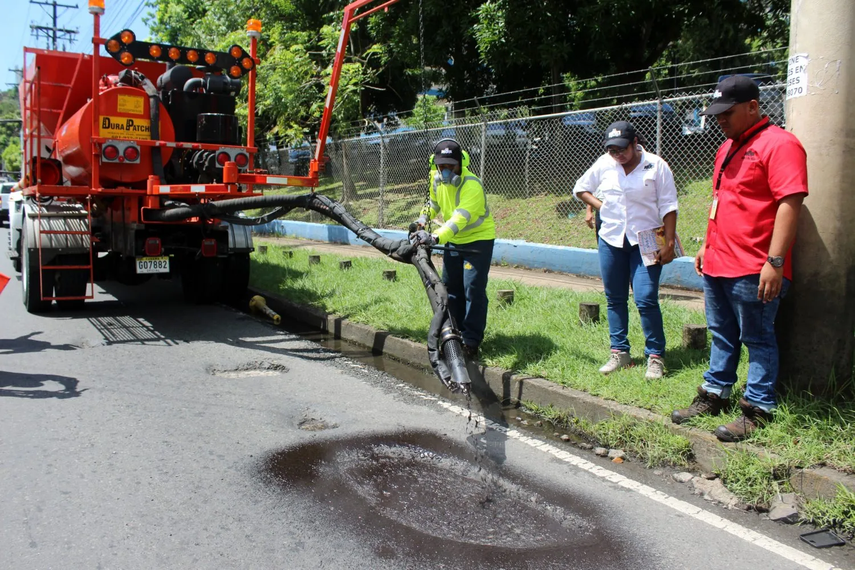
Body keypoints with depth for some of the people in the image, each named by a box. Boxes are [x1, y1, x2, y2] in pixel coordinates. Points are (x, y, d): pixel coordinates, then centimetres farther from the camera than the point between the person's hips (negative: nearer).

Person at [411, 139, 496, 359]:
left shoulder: (471, 185, -30)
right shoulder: (437, 179, -5)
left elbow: (459, 219, -42)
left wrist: (435, 238, -55)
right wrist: (421, 223, 2)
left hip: (478, 239, -8)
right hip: (453, 240, 8)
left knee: (473, 289, -12)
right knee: (450, 287, 11)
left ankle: (472, 341, -4)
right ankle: (458, 332, 25)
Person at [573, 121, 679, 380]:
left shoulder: (656, 166, -5)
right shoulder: (603, 164, 4)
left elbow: (668, 207, -6)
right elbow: (580, 188, 19)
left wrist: (669, 243, -12)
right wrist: (599, 205, 3)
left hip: (645, 242, -4)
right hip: (610, 241, 4)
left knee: (646, 299, -11)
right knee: (615, 299, 9)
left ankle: (656, 356, 0)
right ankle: (619, 353, 20)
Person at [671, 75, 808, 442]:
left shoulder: (778, 144, -11)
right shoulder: (727, 147, 17)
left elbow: (790, 203, -19)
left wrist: (775, 262, -23)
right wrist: (708, 246, 23)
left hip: (753, 271, -9)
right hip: (717, 264, 9)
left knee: (758, 339, 1)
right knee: (722, 335, 17)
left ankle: (758, 409, 11)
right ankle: (714, 395, 28)